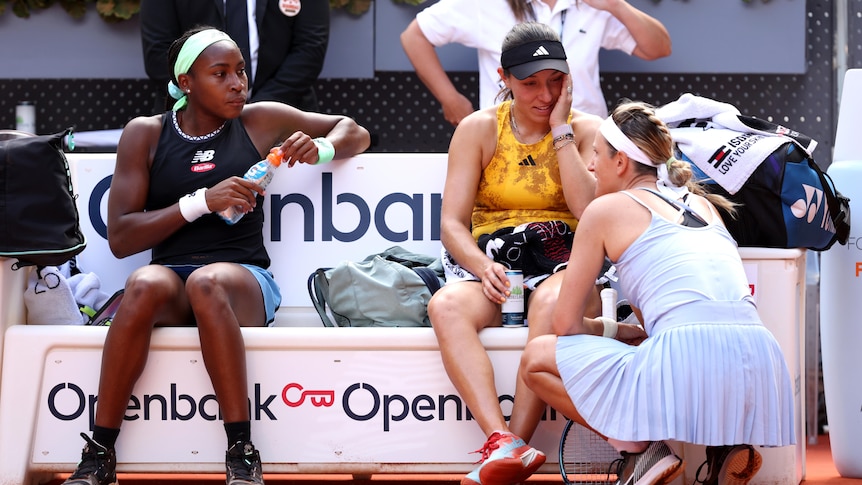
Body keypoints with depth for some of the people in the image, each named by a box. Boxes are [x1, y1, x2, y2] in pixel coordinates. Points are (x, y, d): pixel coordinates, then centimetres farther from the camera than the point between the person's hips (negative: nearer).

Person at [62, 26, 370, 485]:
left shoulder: (261, 121, 10)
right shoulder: (145, 134, 8)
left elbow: (355, 133, 21)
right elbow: (120, 238, 0)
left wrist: (321, 148, -2)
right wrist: (201, 201, -11)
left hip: (244, 279, 0)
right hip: (170, 279, 1)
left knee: (206, 282, -37)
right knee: (145, 284, -36)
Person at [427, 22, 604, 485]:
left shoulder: (586, 129, 8)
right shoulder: (478, 129, 10)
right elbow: (452, 224, 3)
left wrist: (560, 130, -5)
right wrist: (482, 267, -19)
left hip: (562, 261, -1)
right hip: (491, 259, 1)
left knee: (553, 303, -39)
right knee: (446, 304, -34)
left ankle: (513, 443, -43)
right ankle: (502, 443, -48)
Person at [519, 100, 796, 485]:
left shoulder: (607, 208, 11)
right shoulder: (704, 204, 27)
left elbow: (566, 323, 13)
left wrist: (620, 331, 28)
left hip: (687, 359, -6)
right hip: (762, 364, 6)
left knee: (536, 358, 14)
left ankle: (639, 447, -1)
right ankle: (727, 440, 12)